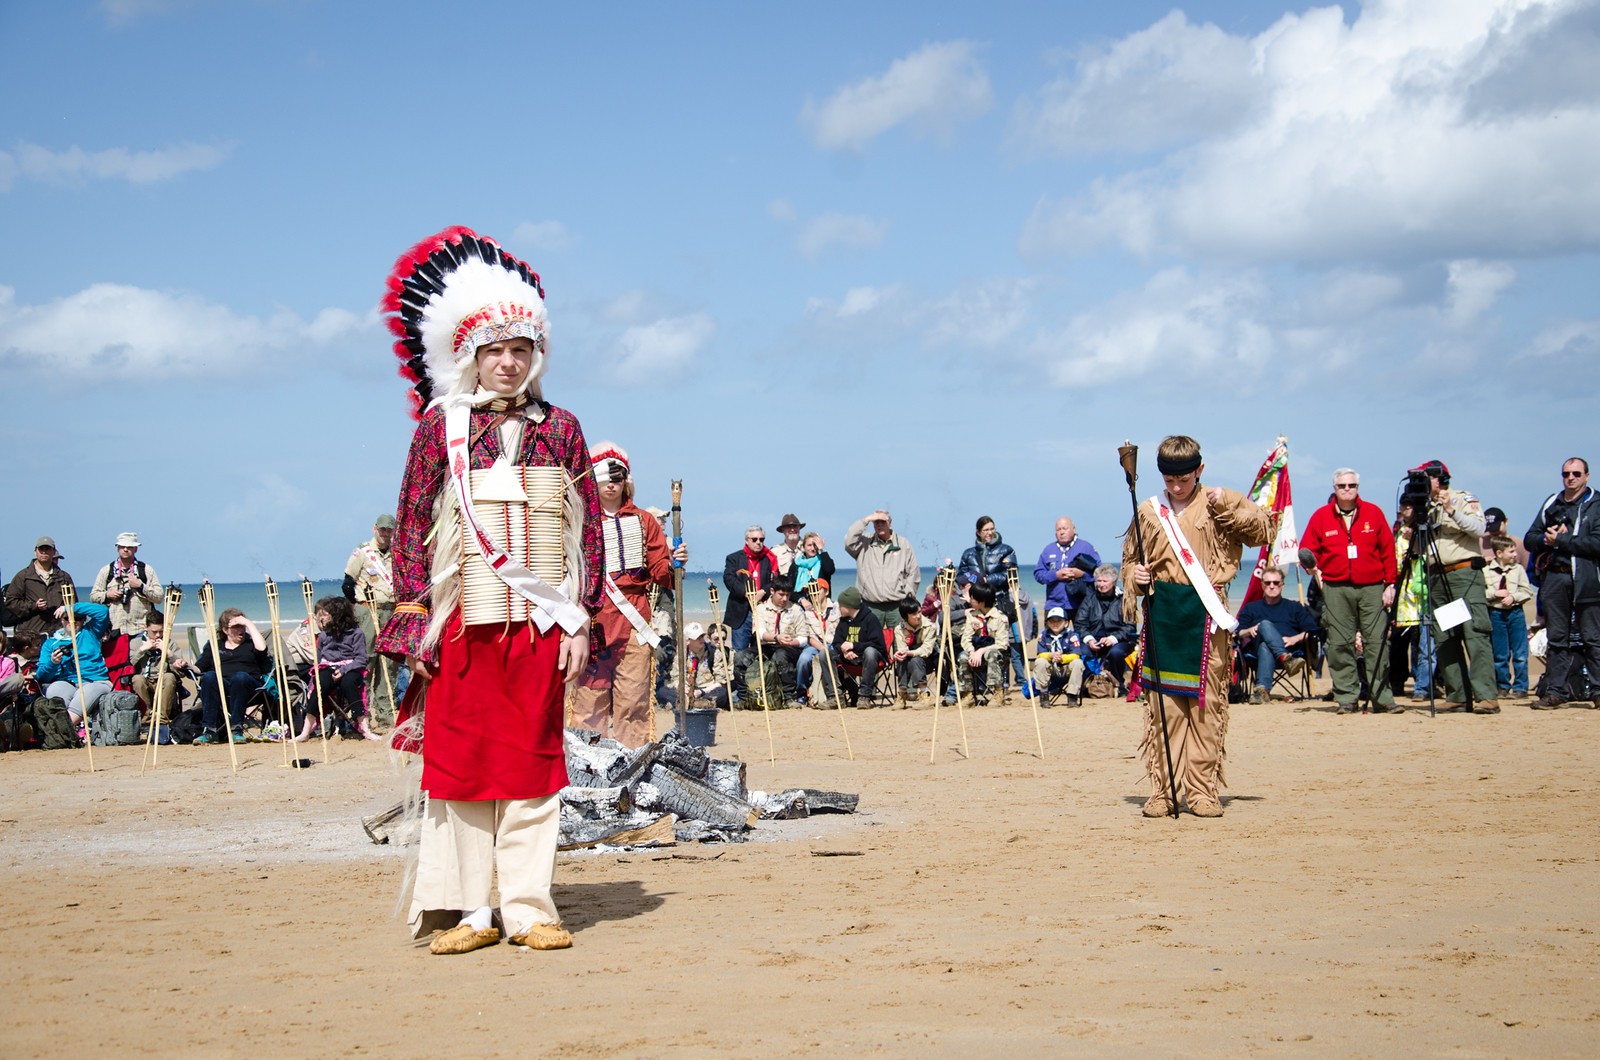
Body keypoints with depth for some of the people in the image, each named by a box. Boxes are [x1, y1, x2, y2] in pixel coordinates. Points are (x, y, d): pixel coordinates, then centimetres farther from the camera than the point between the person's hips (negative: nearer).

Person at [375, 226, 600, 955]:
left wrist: (581, 619, 2)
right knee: (459, 755, -1)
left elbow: (589, 528, 9)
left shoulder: (560, 429, 10)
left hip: (540, 620, 2)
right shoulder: (442, 425, 4)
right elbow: (411, 523, 2)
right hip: (464, 618, -2)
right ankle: (468, 909, 6)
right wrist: (414, 617, -5)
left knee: (534, 759, 2)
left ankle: (529, 907, 8)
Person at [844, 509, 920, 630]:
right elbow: (849, 542, -10)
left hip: (896, 606, 0)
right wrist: (865, 520, -8)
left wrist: (907, 595, 3)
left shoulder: (903, 544, 11)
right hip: (871, 606, 0)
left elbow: (913, 573, 14)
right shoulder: (865, 542, 10)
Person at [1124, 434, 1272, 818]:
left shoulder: (1220, 504, 6)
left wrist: (1227, 506, -11)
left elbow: (1263, 529, 0)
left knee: (1207, 703, -1)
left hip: (1206, 614, -2)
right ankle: (1163, 789, 6)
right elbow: (1130, 559, 21)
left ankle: (1202, 789, 5)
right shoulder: (1148, 512, 11)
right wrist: (1134, 578, -1)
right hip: (1161, 614, 2)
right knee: (1163, 703, 0)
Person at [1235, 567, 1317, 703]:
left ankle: (1262, 688, -60)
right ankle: (1286, 659, -60)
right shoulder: (1251, 608, 32)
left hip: (1291, 650, 0)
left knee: (1266, 645, -38)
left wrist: (1295, 639, -7)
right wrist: (1250, 631, -6)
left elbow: (1311, 630, 12)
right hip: (1258, 650, 0)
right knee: (1265, 624, -35)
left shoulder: (1294, 607, 30)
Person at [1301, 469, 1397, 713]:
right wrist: (1314, 568, -7)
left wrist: (1390, 584, 1)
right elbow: (1307, 551, 12)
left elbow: (1388, 551, 7)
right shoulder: (1321, 516, 8)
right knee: (1340, 644, -1)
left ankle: (1383, 698, -1)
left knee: (1376, 642, -5)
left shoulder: (1373, 513, 7)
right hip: (1336, 589, 1)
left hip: (1372, 587, -1)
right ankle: (1346, 699, 4)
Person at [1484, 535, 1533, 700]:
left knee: (1520, 653, -1)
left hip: (1515, 613, 0)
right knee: (1499, 654, 6)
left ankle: (1520, 687, 7)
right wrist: (1494, 594, -12)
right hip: (1496, 614, 0)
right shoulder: (1486, 571, 0)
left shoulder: (1518, 569, 2)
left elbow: (1528, 591, 1)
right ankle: (1502, 686, 16)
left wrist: (1513, 597, -13)